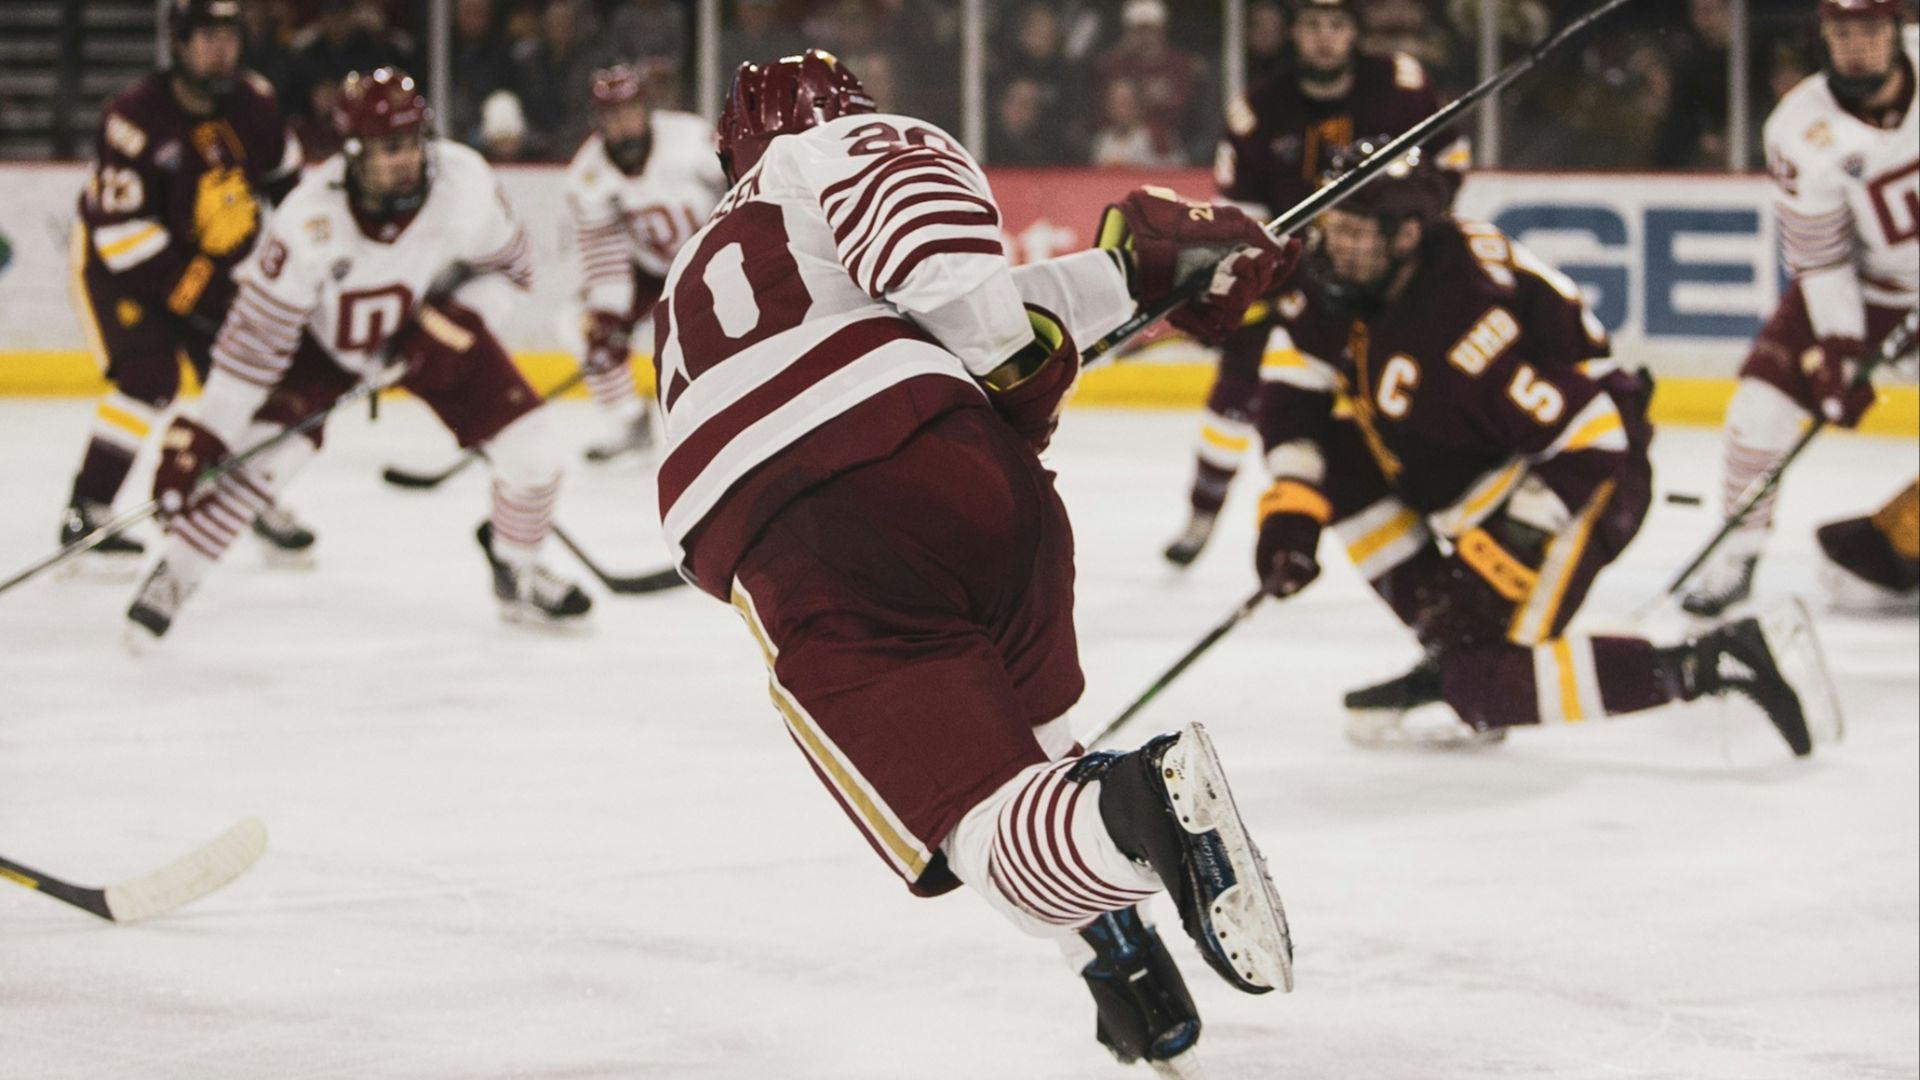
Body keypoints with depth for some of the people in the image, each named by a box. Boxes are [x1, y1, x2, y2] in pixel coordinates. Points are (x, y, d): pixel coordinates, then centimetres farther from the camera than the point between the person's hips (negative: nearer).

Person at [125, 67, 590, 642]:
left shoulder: (464, 182, -29)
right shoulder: (311, 218, -35)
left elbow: (509, 267, -8)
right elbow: (256, 334, -29)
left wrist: (457, 321, -24)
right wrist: (203, 433, -31)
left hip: (430, 323, 3)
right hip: (325, 336, -3)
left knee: (531, 457, -7)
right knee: (266, 451, -23)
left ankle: (517, 577, 23)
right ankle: (171, 578, -2)